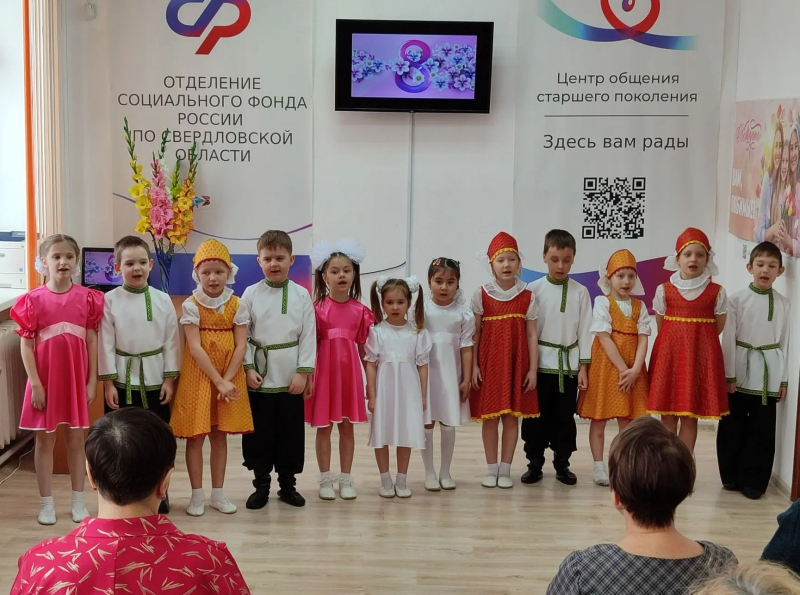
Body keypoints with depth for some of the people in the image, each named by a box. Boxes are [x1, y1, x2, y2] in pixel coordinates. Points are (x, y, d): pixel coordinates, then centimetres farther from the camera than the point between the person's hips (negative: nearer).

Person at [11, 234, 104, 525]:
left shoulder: (87, 298, -2)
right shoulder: (33, 300, -7)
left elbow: (92, 342, 1)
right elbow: (26, 345, -5)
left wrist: (92, 381, -1)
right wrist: (35, 384, -9)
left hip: (77, 380, 1)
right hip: (45, 381, -1)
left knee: (76, 439, 11)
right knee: (45, 439, 8)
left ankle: (78, 501, 22)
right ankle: (46, 503, 18)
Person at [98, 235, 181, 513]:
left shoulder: (162, 299, -2)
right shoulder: (110, 300, -5)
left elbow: (171, 340, 1)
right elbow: (106, 342, -4)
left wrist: (170, 378, -2)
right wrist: (108, 382, -7)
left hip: (155, 378, 1)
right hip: (122, 379, -1)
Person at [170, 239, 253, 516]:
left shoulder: (237, 305, -1)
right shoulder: (191, 305, -8)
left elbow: (241, 346, -5)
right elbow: (195, 349, -15)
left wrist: (226, 381, -16)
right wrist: (218, 382, -20)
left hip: (229, 376, 2)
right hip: (198, 377, -2)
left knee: (220, 435, 11)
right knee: (195, 436, 3)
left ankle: (218, 493, 20)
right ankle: (197, 495, 14)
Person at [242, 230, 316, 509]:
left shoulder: (301, 295, 0)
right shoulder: (251, 294, 0)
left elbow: (308, 336, -1)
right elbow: (243, 334, 1)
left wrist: (304, 373, -6)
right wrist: (248, 368, -7)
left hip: (291, 379, 0)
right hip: (258, 378, 0)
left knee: (291, 432, 7)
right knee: (259, 433, 6)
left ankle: (287, 484, 22)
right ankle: (261, 485, 20)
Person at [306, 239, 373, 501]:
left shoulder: (360, 310, 1)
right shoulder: (318, 308, -6)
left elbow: (363, 347, 7)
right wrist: (307, 375, -9)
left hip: (350, 371, 2)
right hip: (324, 370, -2)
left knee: (347, 426, 9)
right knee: (323, 426, 6)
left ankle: (345, 479, 19)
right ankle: (325, 479, 17)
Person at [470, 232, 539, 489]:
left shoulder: (527, 296, 1)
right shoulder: (481, 294, -1)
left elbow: (531, 335, 2)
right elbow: (475, 332, 0)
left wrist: (532, 369, -2)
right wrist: (473, 366, -4)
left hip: (517, 363, 1)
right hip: (489, 363, 0)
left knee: (512, 416, 5)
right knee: (489, 416, 4)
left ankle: (505, 469, 15)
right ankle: (491, 469, 15)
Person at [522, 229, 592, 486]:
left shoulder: (580, 292, 1)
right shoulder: (533, 290, -2)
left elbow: (585, 330, 3)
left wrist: (584, 366, 0)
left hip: (569, 364, 1)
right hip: (540, 363, -1)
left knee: (565, 417, 7)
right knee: (536, 416, 4)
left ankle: (562, 464, 19)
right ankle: (534, 463, 16)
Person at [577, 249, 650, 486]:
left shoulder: (639, 306, 7)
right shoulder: (602, 302, -5)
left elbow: (643, 339, -2)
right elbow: (605, 338, -13)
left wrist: (635, 369, -15)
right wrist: (622, 369, -18)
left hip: (632, 370, 4)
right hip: (606, 366, -4)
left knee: (627, 420, 7)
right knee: (599, 419, 2)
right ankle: (599, 468, 8)